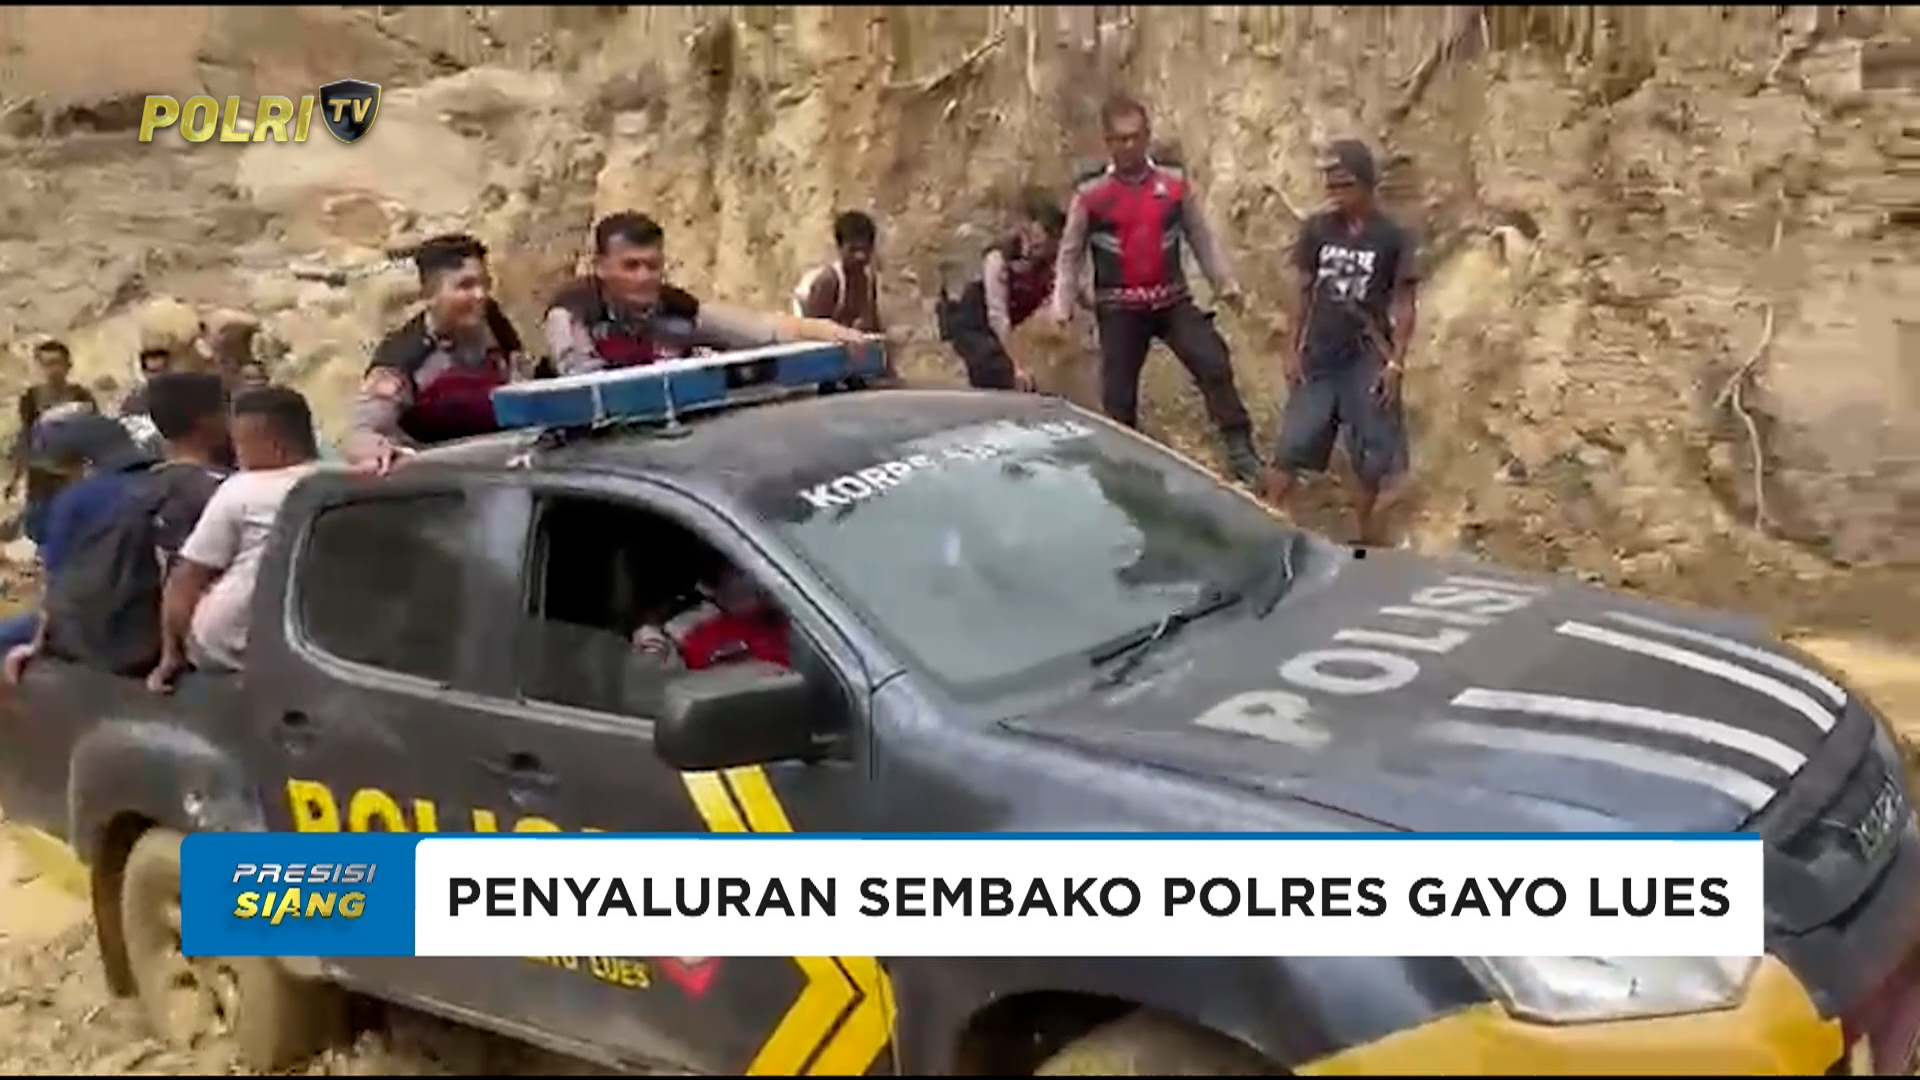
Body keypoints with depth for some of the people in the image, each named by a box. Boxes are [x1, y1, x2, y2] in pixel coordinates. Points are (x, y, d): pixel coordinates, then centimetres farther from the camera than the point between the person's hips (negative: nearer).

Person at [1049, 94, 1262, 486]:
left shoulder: (1176, 184, -1)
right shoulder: (1090, 194, -6)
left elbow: (1201, 237, 10)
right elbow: (1070, 255, 2)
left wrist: (1225, 283, 9)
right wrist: (1062, 310, -3)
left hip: (1172, 300, 1)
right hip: (1119, 307, -1)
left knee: (1214, 363, -14)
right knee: (1118, 394, 3)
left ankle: (1240, 448, -6)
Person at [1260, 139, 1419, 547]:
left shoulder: (1392, 237, -7)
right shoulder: (1316, 229, -1)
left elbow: (1403, 304, -3)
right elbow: (1305, 292, 6)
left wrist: (1395, 362, -9)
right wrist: (1293, 350, 4)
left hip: (1367, 358, -1)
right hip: (1319, 355, 2)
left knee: (1372, 455, 6)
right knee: (1292, 445, 1)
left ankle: (1367, 533, 22)